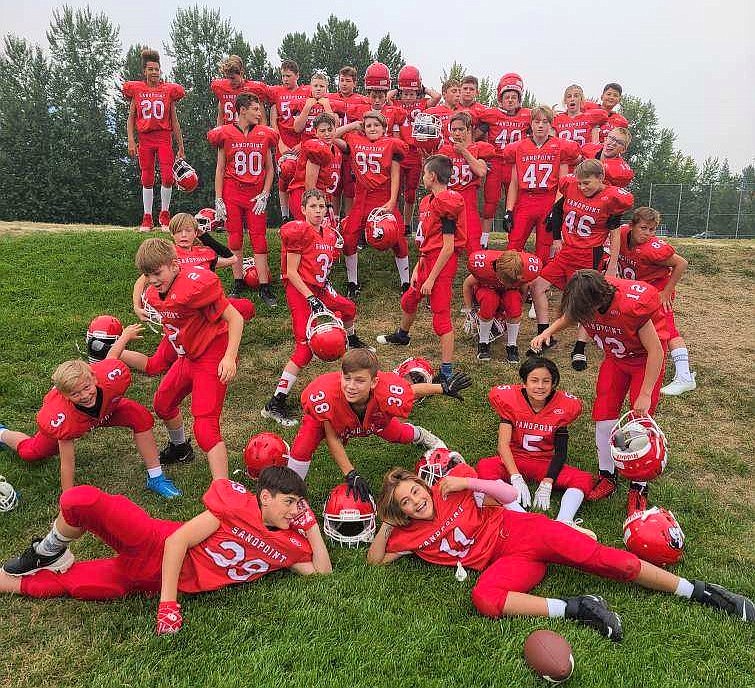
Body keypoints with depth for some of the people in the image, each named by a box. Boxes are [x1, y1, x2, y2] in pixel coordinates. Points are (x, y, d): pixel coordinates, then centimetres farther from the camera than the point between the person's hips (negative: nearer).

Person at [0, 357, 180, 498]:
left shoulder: (112, 376, -45)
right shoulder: (62, 419, -45)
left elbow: (110, 357, -19)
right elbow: (67, 463, -32)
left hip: (106, 406, 2)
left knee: (141, 418, -22)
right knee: (30, 453, 18)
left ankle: (155, 478, -7)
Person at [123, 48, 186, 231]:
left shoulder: (169, 90, 8)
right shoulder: (136, 89, 8)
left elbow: (174, 120, 10)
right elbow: (131, 117, 10)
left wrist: (180, 147, 8)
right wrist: (131, 140, -2)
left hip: (164, 137, -1)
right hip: (145, 138, 1)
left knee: (167, 177, -12)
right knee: (147, 179, 5)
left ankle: (164, 213, 7)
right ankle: (147, 217, 13)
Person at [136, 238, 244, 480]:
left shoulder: (196, 285, -24)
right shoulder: (153, 295, 2)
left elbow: (235, 319, -21)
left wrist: (229, 357, -28)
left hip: (212, 359, -9)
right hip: (187, 357, 10)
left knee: (205, 427, -16)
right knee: (163, 404, 27)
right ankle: (179, 447, 57)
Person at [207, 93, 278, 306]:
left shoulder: (265, 135, 6)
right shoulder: (225, 134, 1)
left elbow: (270, 168, 11)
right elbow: (220, 169, 4)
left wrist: (264, 194, -1)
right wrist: (218, 200, -1)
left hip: (256, 195, 1)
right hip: (231, 194, -1)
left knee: (259, 239, -2)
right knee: (235, 239, 5)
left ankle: (264, 288, 1)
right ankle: (238, 284, 17)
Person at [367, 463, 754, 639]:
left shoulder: (449, 488, 1)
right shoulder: (411, 536, 7)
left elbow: (509, 495, -1)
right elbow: (375, 560, 6)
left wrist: (466, 482, -13)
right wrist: (386, 523, -5)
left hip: (520, 531, -1)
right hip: (510, 562, 1)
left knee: (601, 557, -16)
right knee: (483, 599, -32)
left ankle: (699, 591, -2)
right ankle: (577, 609, -24)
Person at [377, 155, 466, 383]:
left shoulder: (445, 204, -18)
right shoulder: (429, 201, 11)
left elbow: (448, 247, -20)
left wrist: (431, 279, -19)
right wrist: (417, 269, 12)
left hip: (442, 264, -10)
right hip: (427, 260, 10)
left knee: (441, 316, -9)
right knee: (408, 299, 28)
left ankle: (447, 371, -4)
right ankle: (402, 336, 56)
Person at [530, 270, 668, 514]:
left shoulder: (632, 306, -38)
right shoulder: (584, 298, -22)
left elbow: (656, 352, -28)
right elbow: (570, 315, 4)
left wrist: (645, 395, -26)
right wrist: (548, 332, -15)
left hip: (645, 359, -5)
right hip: (615, 358, 5)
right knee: (603, 414, 1)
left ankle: (638, 488, 6)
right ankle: (607, 476, 16)